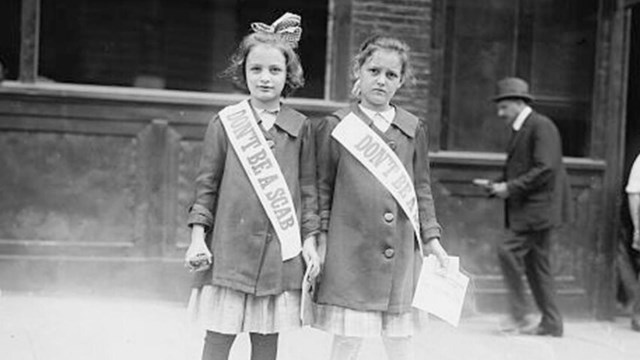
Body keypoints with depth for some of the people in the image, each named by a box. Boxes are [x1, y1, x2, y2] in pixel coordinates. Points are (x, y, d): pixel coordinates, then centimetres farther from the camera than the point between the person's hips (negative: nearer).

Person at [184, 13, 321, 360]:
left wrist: (310, 240, 4)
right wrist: (198, 237, -4)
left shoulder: (301, 127, 4)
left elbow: (309, 188, 9)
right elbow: (206, 184, 3)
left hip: (280, 253, 1)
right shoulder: (224, 123, 1)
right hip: (229, 249, -1)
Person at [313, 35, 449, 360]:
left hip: (401, 256, 3)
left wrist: (431, 238, 6)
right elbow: (323, 188, 4)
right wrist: (320, 238, -3)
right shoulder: (335, 127, 1)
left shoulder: (414, 129, 9)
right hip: (348, 256, -2)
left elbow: (422, 189, 13)